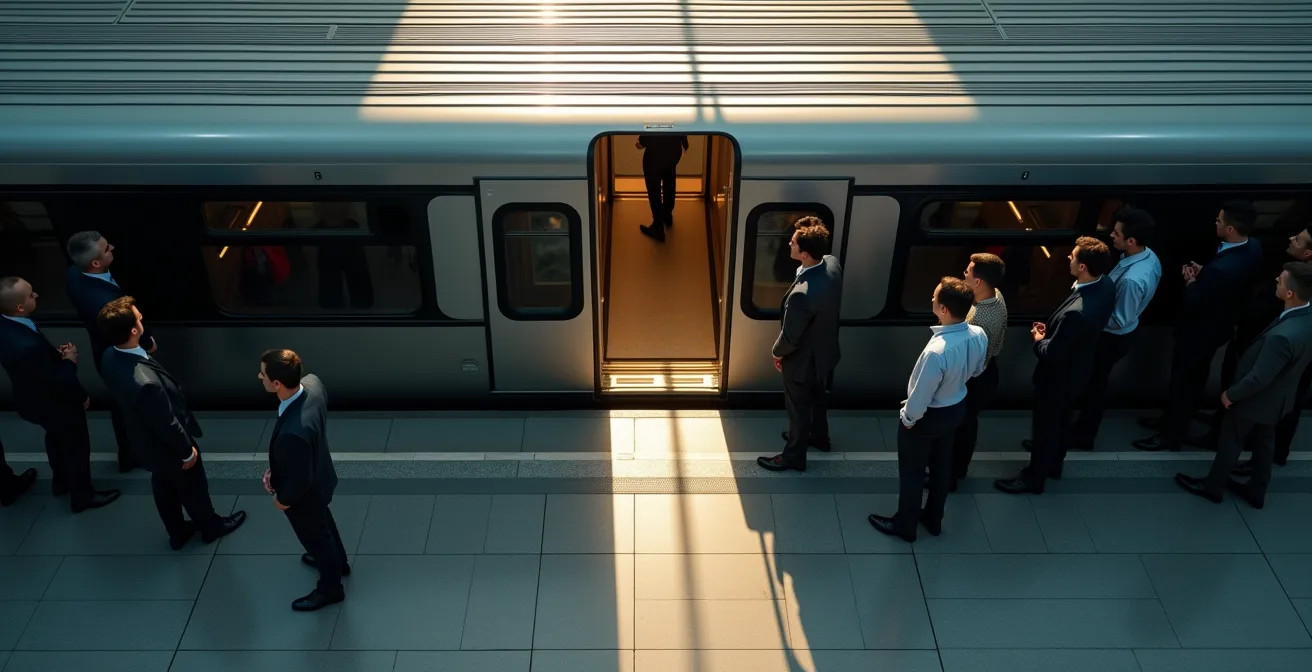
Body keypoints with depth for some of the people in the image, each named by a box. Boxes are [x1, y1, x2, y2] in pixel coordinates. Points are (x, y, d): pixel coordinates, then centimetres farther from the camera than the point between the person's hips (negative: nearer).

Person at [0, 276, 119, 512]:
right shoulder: (28, 345, -43)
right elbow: (58, 383, -30)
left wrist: (55, 353, -7)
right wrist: (69, 361, -14)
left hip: (37, 399, 9)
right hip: (55, 405, -8)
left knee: (56, 440, 33)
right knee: (77, 448, 17)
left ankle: (61, 482, 56)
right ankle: (83, 496, 39)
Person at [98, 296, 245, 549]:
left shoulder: (111, 357, -18)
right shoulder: (145, 383, -45)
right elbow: (167, 423, -29)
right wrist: (187, 450, -12)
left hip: (146, 441, 7)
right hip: (167, 446, -7)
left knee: (164, 486, 30)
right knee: (192, 488, 22)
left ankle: (177, 533, 54)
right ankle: (211, 527, 49)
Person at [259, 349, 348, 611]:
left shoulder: (293, 432, -48)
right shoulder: (312, 383, -24)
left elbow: (299, 480, -29)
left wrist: (283, 499, -8)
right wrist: (274, 469, 0)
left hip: (305, 493, -7)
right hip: (319, 476, 7)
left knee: (315, 537, 22)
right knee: (323, 522, 35)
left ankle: (330, 587, 51)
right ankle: (338, 561, 64)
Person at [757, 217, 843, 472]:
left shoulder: (802, 294, -42)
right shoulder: (832, 264, -17)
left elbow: (790, 335, -27)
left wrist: (777, 352, -5)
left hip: (803, 359, -8)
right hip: (824, 350, 8)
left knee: (798, 408, 17)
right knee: (816, 396, 32)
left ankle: (793, 456, 39)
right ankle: (818, 436, 57)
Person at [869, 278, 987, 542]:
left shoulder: (937, 351, -41)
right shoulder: (979, 335, -19)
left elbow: (920, 396, -28)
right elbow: (977, 370, 3)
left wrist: (908, 418, -10)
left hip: (928, 416, -7)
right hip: (957, 408, 7)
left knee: (911, 471, 18)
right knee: (941, 464, 27)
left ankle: (904, 525, 39)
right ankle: (933, 519, 48)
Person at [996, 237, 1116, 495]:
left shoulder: (1077, 312, -43)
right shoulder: (1106, 285, -15)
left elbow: (1052, 353, -28)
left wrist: (1038, 339, -9)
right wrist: (1051, 329, -2)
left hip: (1058, 376, -8)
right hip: (1076, 370, 8)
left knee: (1045, 427, 15)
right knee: (1061, 420, 29)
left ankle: (1034, 478, 36)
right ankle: (1053, 464, 52)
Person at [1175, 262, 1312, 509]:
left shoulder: (1283, 336, -43)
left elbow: (1258, 378, -30)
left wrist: (1231, 394, -12)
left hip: (1256, 398, -7)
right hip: (1279, 396, 7)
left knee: (1231, 441, 16)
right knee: (1264, 441, 26)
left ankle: (1211, 486, 38)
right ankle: (1256, 491, 45)